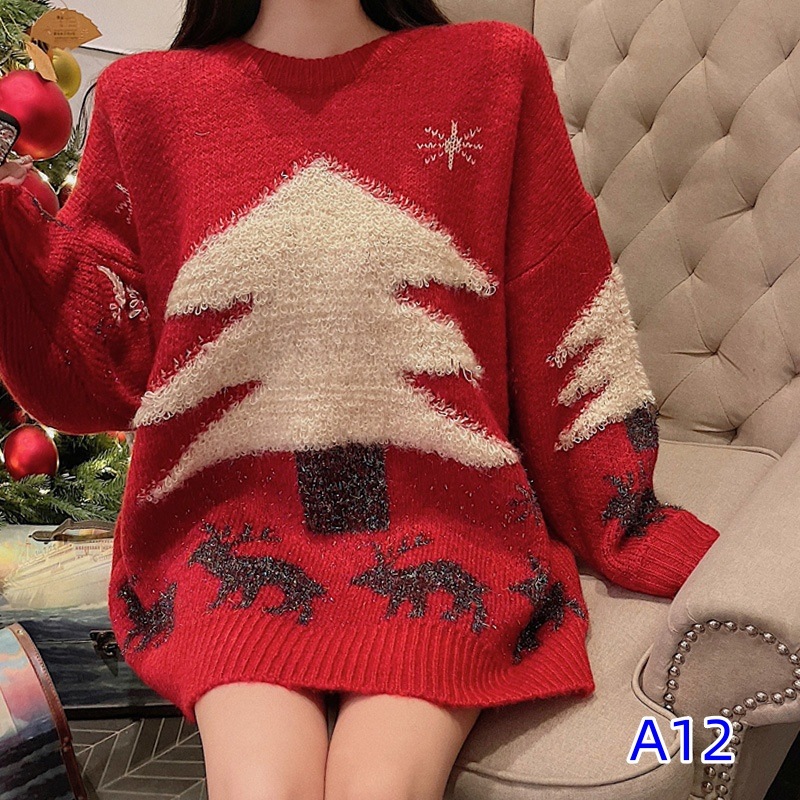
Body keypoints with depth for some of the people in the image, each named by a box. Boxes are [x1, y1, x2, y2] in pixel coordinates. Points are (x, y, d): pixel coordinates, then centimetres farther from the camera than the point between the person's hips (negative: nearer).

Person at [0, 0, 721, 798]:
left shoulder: (493, 70, 7)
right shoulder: (144, 98, 9)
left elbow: (567, 341, 6)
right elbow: (105, 365, 5)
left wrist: (627, 529, 5)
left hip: (441, 517, 0)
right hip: (232, 521, 1)